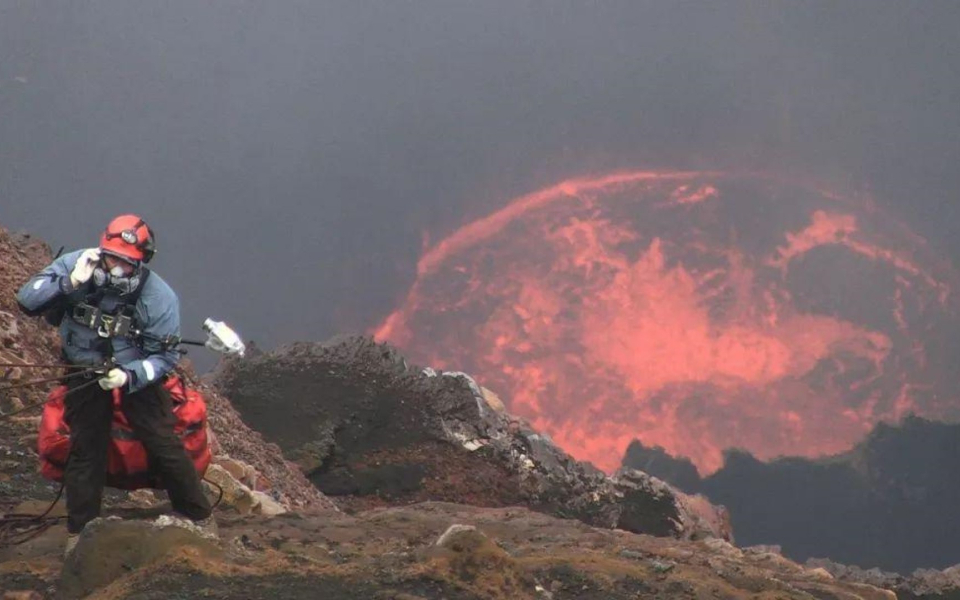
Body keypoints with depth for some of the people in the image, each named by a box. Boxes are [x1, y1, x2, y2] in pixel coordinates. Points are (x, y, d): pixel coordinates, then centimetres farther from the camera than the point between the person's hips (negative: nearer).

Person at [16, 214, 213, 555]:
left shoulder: (160, 297, -24)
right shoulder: (75, 265, -23)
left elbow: (164, 356, -15)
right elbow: (27, 300, -23)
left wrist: (128, 376, -32)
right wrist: (70, 283, -37)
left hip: (137, 374, -1)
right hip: (84, 372, 1)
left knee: (163, 444, -4)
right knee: (85, 449, 3)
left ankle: (199, 517, 14)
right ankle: (79, 532, 16)